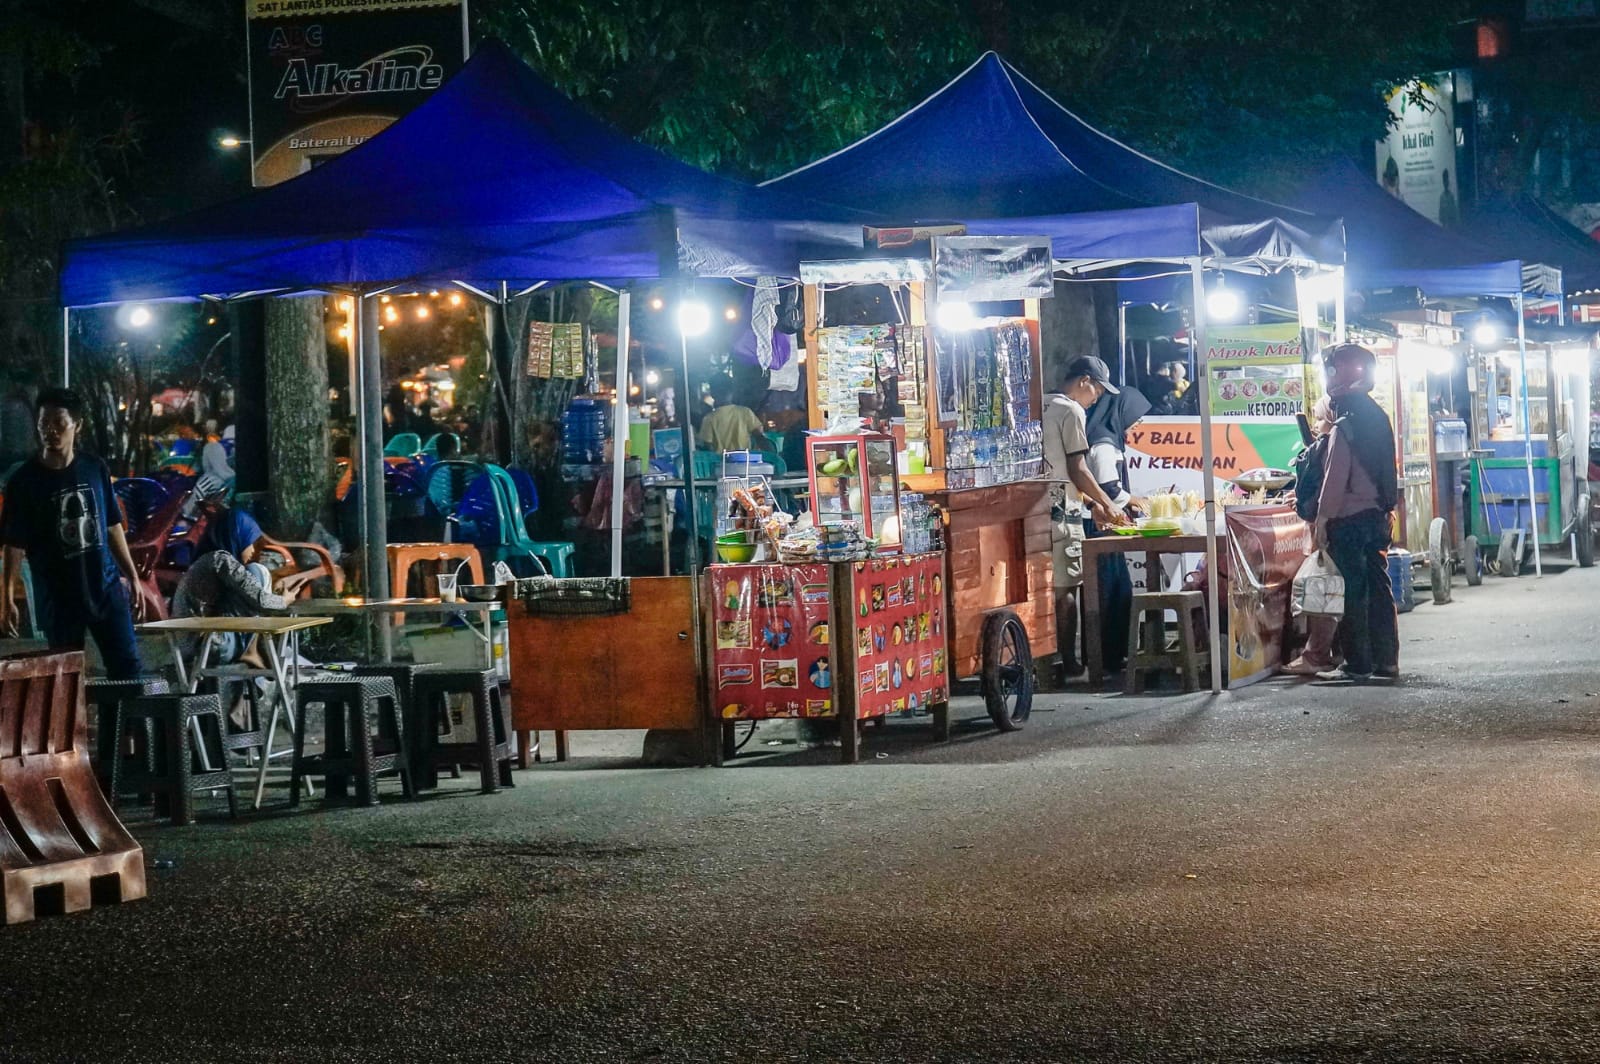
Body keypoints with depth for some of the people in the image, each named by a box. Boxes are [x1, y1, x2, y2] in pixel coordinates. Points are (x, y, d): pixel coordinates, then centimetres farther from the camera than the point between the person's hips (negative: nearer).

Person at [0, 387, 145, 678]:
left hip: (106, 587, 3)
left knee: (127, 667, 3)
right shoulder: (25, 480, -7)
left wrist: (133, 578, 11)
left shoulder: (95, 469, 2)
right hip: (58, 596, -3)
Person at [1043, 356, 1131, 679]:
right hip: (1061, 511, -8)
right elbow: (1077, 471, -11)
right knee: (1066, 588, -4)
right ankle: (1068, 662, -2)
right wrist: (1107, 505, 0)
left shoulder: (1042, 408, 18)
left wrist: (1091, 504, 20)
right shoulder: (1072, 412, -9)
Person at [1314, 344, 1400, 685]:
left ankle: (1357, 665, -4)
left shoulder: (1345, 424, -14)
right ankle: (1386, 661, 13)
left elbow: (1336, 476, -17)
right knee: (1378, 586, 10)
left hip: (1349, 519, -8)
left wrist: (1323, 517, -13)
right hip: (1378, 514, 8)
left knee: (1354, 591, -6)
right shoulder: (1378, 417, 11)